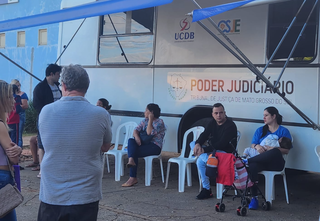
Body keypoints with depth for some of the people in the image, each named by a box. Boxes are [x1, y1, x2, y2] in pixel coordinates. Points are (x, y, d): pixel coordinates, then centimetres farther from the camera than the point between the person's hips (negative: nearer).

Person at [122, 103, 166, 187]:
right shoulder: (145, 120, 18)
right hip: (143, 143, 6)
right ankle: (131, 160, -44)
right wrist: (136, 136, -16)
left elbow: (149, 132, -18)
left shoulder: (159, 122, -4)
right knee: (131, 140, -23)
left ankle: (133, 178, -20)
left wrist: (150, 120, -13)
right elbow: (136, 130, 6)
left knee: (135, 152, -25)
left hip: (155, 146, -6)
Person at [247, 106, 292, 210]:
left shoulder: (283, 131, 12)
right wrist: (257, 146, -11)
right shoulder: (260, 130, 25)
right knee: (252, 166, -35)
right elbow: (252, 145, 13)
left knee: (275, 152, -40)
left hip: (275, 163, -2)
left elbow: (286, 150, -1)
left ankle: (247, 160, -37)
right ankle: (254, 198, -34)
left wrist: (272, 149, -17)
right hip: (261, 161, 3)